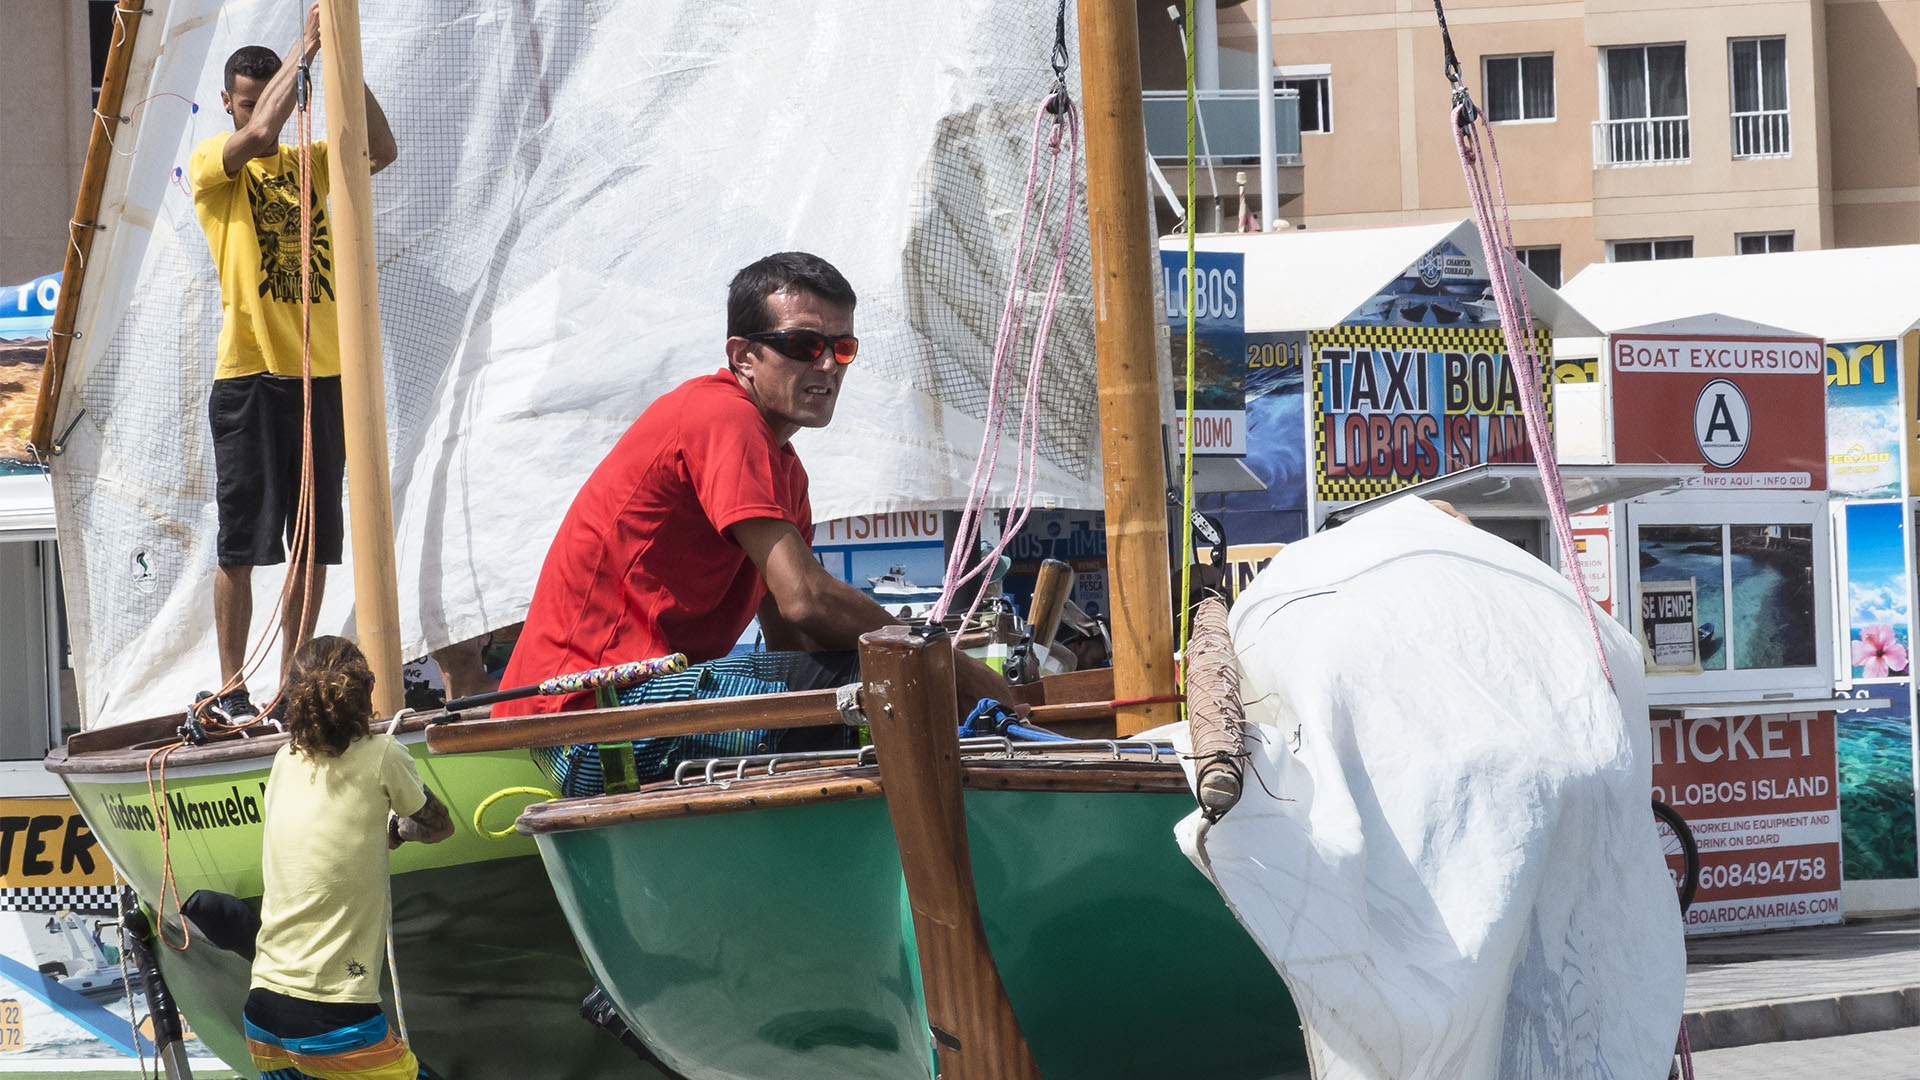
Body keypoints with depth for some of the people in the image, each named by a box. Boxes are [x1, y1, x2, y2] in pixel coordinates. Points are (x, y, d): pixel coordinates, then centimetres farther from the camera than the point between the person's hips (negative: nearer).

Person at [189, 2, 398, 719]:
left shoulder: (308, 162, 14)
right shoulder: (210, 165, 1)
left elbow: (382, 151, -2)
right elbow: (258, 135, -20)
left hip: (320, 375, 4)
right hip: (250, 379, -4)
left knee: (316, 544, 5)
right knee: (241, 545, -3)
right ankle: (233, 687, 1)